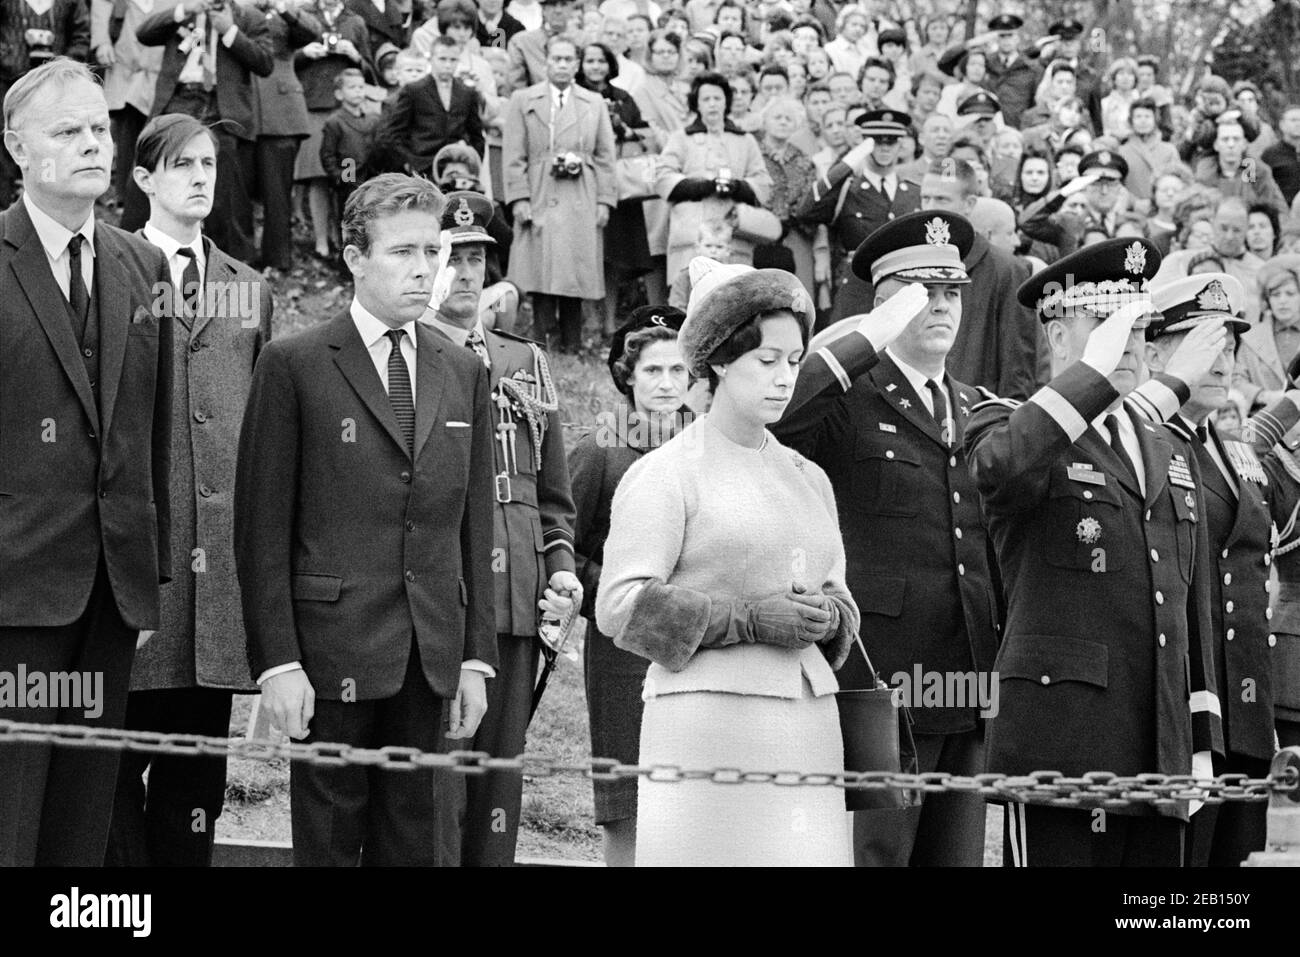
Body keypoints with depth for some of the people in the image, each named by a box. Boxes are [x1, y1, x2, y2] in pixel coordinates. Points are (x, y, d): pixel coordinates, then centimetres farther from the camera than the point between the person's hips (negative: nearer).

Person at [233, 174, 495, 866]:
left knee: (411, 841, 7)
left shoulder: (463, 373, 13)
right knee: (328, 842, 0)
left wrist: (476, 657, 8)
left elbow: (474, 526, 14)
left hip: (433, 655, 4)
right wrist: (276, 660, -12)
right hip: (333, 649, -4)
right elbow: (262, 526, -5)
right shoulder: (294, 365, -2)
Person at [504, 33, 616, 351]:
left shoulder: (595, 104, 16)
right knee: (541, 275, -8)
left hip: (581, 204, 2)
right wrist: (519, 199, -6)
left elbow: (605, 157, 13)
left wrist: (605, 201, 3)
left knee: (575, 275, -1)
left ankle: (571, 346, 3)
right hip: (540, 200, -1)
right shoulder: (523, 101, 10)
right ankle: (546, 340, -7)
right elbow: (515, 157, 4)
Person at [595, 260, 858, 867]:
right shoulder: (666, 474, -1)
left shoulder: (808, 480, 19)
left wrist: (827, 616, 2)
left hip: (806, 721, 6)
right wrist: (750, 619, -14)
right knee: (710, 853, -11)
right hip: (707, 716, -6)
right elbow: (620, 606, -9)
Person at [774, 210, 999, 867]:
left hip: (969, 693, 6)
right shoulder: (846, 401, -1)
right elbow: (763, 426, -23)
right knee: (872, 856, -6)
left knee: (956, 859, 7)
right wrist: (868, 341, -21)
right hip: (879, 685, -6)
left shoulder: (975, 410, 19)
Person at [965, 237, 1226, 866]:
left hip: (1161, 759, 6)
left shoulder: (1170, 455, 23)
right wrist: (1095, 369, -23)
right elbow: (1002, 471, -24)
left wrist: (1201, 744, 18)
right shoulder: (1010, 426, 3)